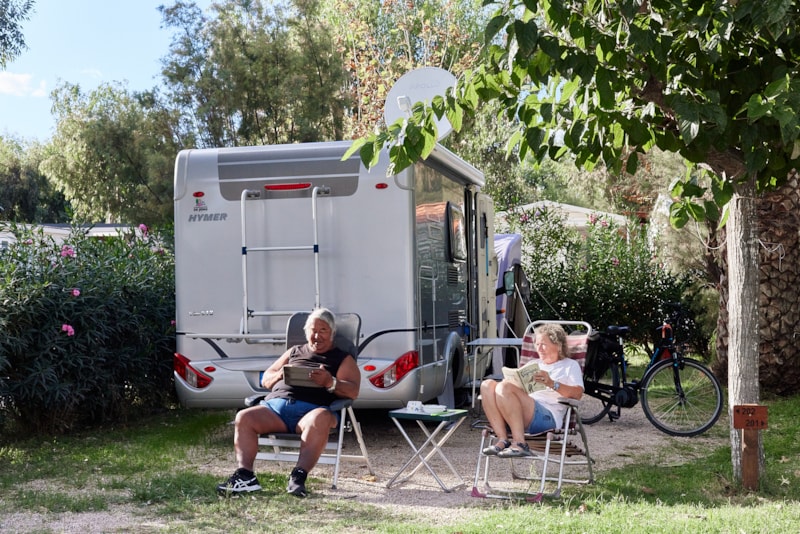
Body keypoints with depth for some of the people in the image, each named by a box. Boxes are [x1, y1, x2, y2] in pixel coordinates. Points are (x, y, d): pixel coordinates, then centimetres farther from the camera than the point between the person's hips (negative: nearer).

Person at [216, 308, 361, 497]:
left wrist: (330, 382, -16)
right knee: (243, 417, -23)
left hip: (312, 408, -4)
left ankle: (299, 476, -47)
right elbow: (265, 380, 28)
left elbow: (353, 391, 3)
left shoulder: (343, 359, 19)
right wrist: (280, 375, 5)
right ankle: (244, 476, -31)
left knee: (320, 419, -40)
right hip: (275, 403, 4)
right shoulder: (294, 352, 30)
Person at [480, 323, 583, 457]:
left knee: (504, 388, -29)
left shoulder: (570, 365, 20)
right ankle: (502, 439, -28)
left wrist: (552, 383, -14)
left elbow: (578, 393, 1)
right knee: (488, 385, -19)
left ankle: (519, 443, -34)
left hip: (547, 417, -6)